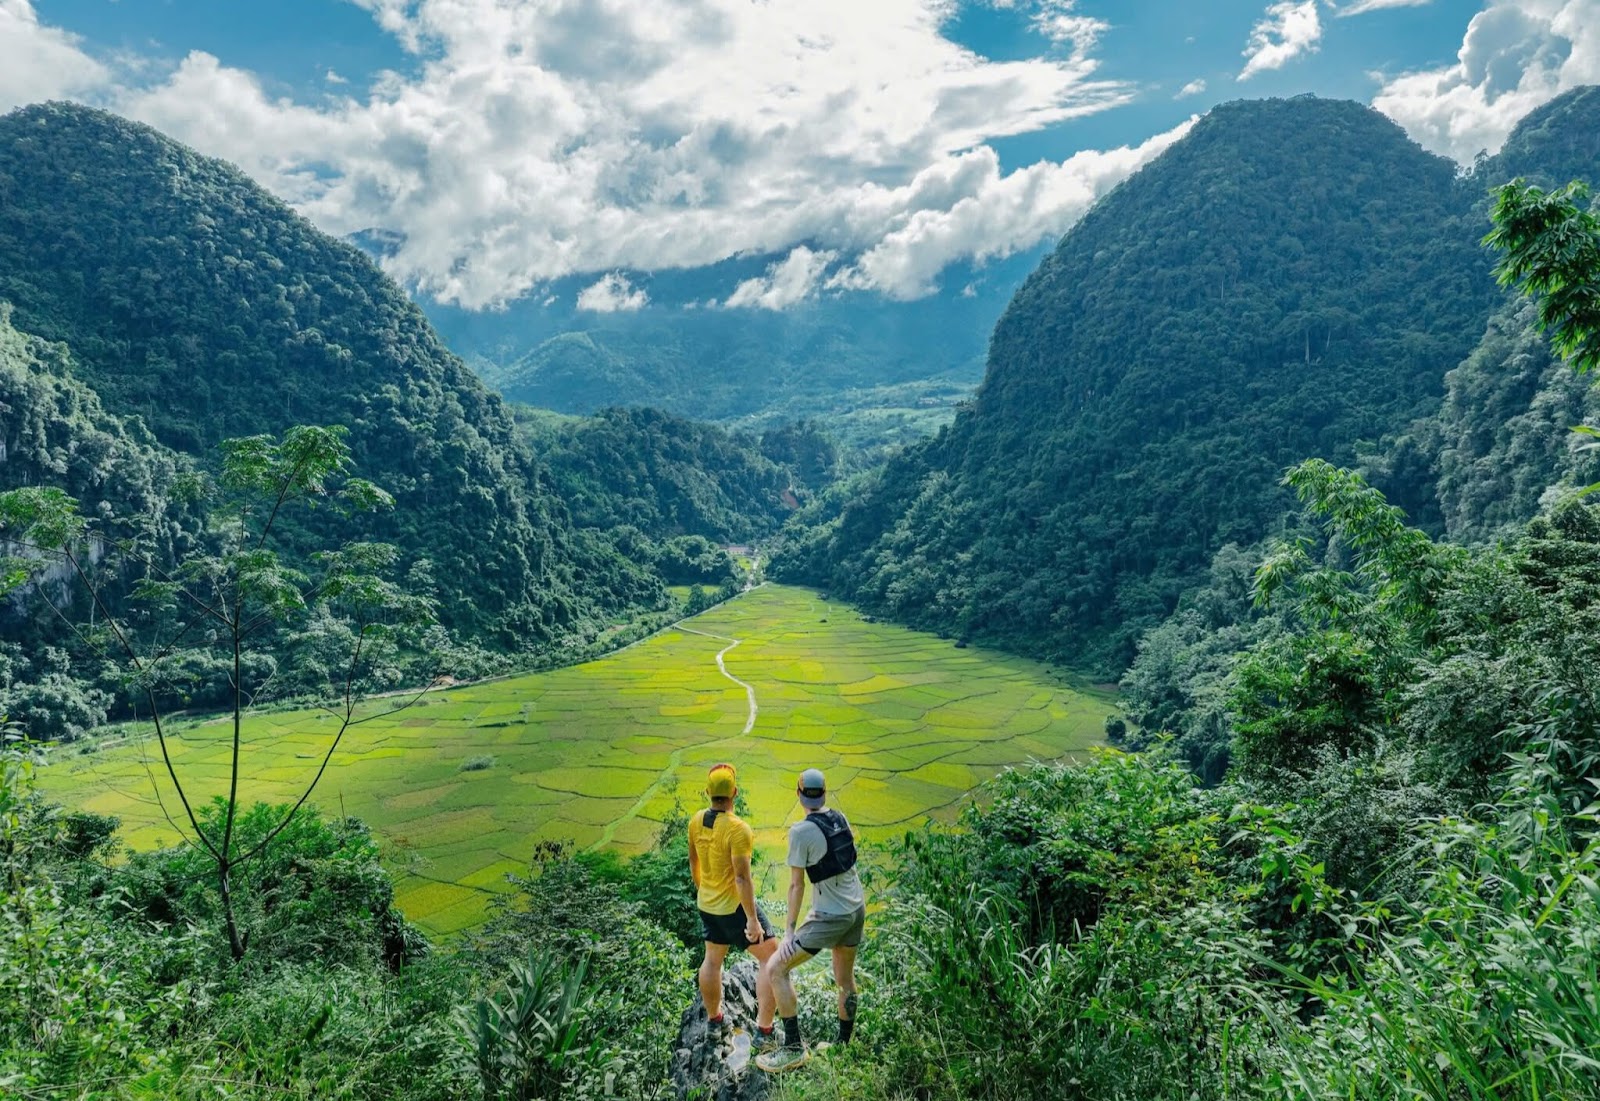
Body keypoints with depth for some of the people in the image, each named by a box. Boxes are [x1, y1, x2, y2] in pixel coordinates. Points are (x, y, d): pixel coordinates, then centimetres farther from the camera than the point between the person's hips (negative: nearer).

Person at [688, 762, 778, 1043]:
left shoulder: (696, 821, -3)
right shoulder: (738, 829, -26)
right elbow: (742, 877, -27)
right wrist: (752, 919, -23)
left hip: (706, 904, 8)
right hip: (734, 906, -7)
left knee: (712, 959, 24)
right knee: (771, 959, 3)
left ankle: (714, 1021, 39)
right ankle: (763, 1029, 1)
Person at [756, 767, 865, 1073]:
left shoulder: (801, 831, -19)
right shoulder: (840, 818, 1)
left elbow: (797, 885, -15)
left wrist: (790, 930, -7)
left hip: (830, 916, -8)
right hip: (857, 908, 8)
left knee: (774, 969, -1)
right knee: (845, 979, 22)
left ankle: (794, 1048, 2)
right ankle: (843, 1046, 34)